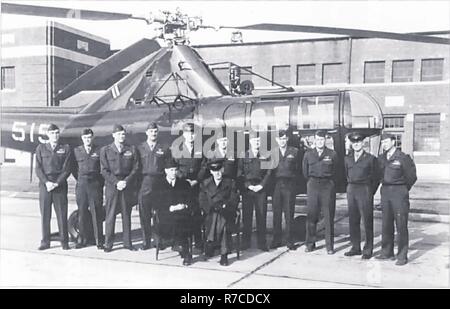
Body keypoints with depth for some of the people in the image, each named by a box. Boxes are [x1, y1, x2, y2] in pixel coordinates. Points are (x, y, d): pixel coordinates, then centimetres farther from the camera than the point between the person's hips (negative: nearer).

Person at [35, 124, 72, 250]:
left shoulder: (66, 148, 5)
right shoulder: (41, 148, 9)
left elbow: (67, 169, 0)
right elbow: (38, 169, 4)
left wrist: (56, 183, -10)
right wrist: (46, 182, -9)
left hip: (60, 185, -1)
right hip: (44, 184, 1)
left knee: (62, 214, -1)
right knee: (44, 214, 3)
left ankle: (64, 241, 9)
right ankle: (45, 242, 13)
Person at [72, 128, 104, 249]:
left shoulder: (99, 151, 5)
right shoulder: (76, 151, 11)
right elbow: (74, 168, 16)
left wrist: (100, 182, 3)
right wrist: (79, 180, 9)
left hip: (96, 184, -2)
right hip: (81, 185, 2)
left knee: (97, 213, -2)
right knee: (82, 212, 4)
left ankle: (99, 241, 3)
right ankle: (82, 239, 13)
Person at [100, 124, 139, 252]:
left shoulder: (131, 150, 8)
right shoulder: (105, 150, 5)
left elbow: (135, 168, 4)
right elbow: (104, 170, 0)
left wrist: (126, 181, -9)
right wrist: (116, 182, -11)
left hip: (127, 185, 2)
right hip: (111, 186, -1)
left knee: (127, 214, 6)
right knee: (110, 215, -1)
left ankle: (127, 243, 14)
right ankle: (108, 244, 7)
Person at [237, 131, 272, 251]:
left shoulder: (265, 156, 9)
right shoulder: (243, 156, 6)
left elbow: (268, 173, 6)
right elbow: (239, 174, 3)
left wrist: (261, 185, -6)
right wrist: (248, 185, -8)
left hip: (261, 189, 1)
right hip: (247, 189, -1)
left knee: (261, 215, 1)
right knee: (246, 216, 1)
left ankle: (262, 242, 9)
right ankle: (245, 242, 9)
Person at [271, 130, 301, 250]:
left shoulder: (294, 151, 7)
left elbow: (299, 168, 8)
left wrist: (292, 176, -2)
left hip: (289, 185, -1)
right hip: (276, 185, 1)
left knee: (289, 214, 1)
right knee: (276, 214, 3)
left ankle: (290, 241, 8)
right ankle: (276, 240, 11)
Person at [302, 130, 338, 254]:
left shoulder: (332, 154, 4)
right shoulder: (308, 154, 10)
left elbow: (335, 171, 10)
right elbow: (305, 172, 15)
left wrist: (329, 180, 8)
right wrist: (313, 180, 12)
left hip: (328, 186, -1)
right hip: (312, 185, 2)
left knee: (329, 217, 0)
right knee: (311, 216, 2)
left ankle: (330, 245, 7)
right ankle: (310, 243, 12)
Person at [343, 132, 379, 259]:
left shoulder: (370, 158, -2)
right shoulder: (347, 159, 11)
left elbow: (376, 177, 1)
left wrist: (371, 192, -1)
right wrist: (351, 186, 11)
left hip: (365, 190, -5)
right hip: (351, 190, 5)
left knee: (367, 221, -2)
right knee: (353, 220, 8)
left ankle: (368, 250, 5)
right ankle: (355, 247, 17)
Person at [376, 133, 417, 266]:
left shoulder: (403, 158, -8)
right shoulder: (381, 159, 9)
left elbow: (412, 177, -1)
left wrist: (403, 190, 6)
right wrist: (385, 188, 14)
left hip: (399, 192, -5)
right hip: (385, 192, 6)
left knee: (401, 225, -3)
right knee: (386, 224, 9)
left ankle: (402, 256, 4)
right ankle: (387, 252, 20)